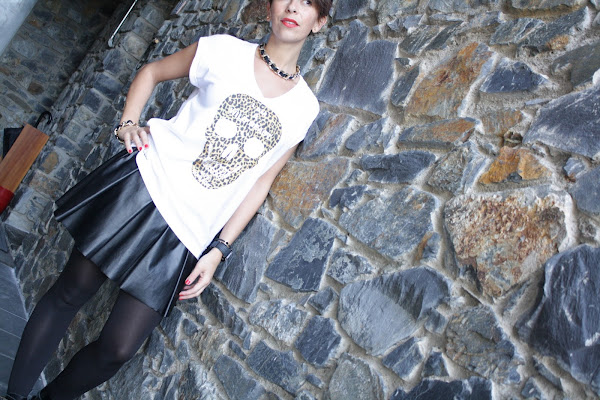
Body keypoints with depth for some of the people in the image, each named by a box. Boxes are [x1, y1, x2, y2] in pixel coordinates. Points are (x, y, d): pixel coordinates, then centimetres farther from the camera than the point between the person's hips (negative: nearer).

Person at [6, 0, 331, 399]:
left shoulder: (305, 108, 3)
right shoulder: (225, 51, 0)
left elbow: (261, 182, 6)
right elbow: (152, 71, 15)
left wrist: (219, 250, 2)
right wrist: (128, 123, -2)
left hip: (189, 234, 1)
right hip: (145, 182, 0)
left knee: (118, 349, 2)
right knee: (70, 293, 6)